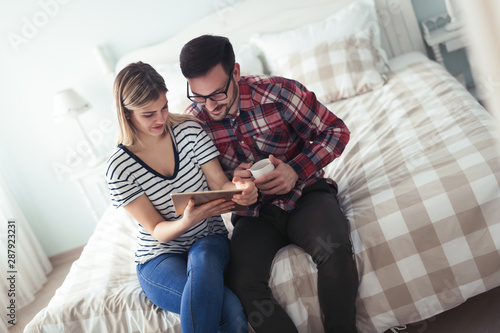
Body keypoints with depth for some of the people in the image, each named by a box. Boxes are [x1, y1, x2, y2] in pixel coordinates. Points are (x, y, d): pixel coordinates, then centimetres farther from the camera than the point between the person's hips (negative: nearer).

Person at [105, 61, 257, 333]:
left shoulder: (189, 130, -4)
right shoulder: (119, 168, -12)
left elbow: (220, 183, -6)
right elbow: (157, 230, -12)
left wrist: (240, 189, -32)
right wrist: (187, 221, -36)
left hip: (210, 242, 3)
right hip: (160, 257, -2)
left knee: (202, 256, -38)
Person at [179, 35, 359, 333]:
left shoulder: (278, 92, -13)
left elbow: (336, 131, -4)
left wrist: (296, 170, -18)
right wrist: (232, 179, -14)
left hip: (304, 193, -1)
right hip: (254, 213, 2)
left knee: (333, 250, -32)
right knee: (242, 285, -26)